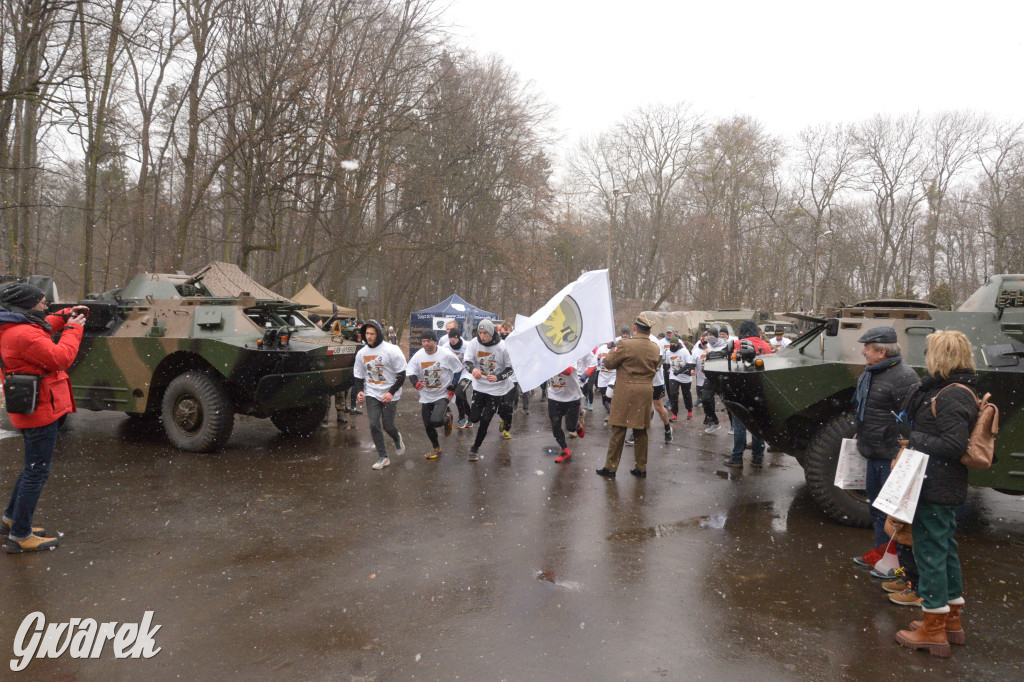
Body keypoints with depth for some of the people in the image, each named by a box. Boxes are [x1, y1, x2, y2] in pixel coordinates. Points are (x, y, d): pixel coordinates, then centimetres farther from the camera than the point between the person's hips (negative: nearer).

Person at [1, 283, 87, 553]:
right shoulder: (24, 334, -23)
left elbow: (43, 330, 27)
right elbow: (61, 358, -24)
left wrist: (66, 316, 13)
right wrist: (73, 329, -11)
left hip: (30, 409, 11)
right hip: (41, 412, -11)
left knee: (34, 467, 25)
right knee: (37, 472, -2)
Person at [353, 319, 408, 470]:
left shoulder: (392, 350, -13)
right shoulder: (361, 353, 3)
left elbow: (401, 375, -10)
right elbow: (359, 376, 13)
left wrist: (391, 392, -19)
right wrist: (359, 391, -4)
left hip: (390, 394, -4)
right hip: (371, 394, 4)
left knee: (387, 425, 1)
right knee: (374, 424, -6)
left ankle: (397, 439, 37)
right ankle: (383, 457, 6)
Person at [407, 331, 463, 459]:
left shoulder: (447, 355, -14)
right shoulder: (418, 355, -4)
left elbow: (459, 372, -5)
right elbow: (410, 372, 2)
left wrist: (452, 389, -9)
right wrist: (416, 382, -18)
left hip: (443, 395, -4)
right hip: (426, 396, 5)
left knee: (436, 421, -23)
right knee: (428, 425, 10)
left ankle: (447, 419, 14)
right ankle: (436, 448, 35)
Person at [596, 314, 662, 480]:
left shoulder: (625, 344, -14)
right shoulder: (655, 348, 3)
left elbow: (608, 362, -5)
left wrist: (615, 348, 10)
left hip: (625, 393, -5)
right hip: (646, 393, 5)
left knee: (618, 430, 2)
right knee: (641, 431, 12)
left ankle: (611, 467, 8)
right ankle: (641, 468, 17)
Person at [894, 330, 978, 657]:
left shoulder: (952, 397, -21)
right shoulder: (950, 390, 11)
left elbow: (953, 446, -25)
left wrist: (915, 440, -16)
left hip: (935, 488, -11)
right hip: (944, 487, 11)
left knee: (929, 550, -2)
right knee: (945, 547, 19)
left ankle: (934, 628, 9)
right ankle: (951, 619, 34)